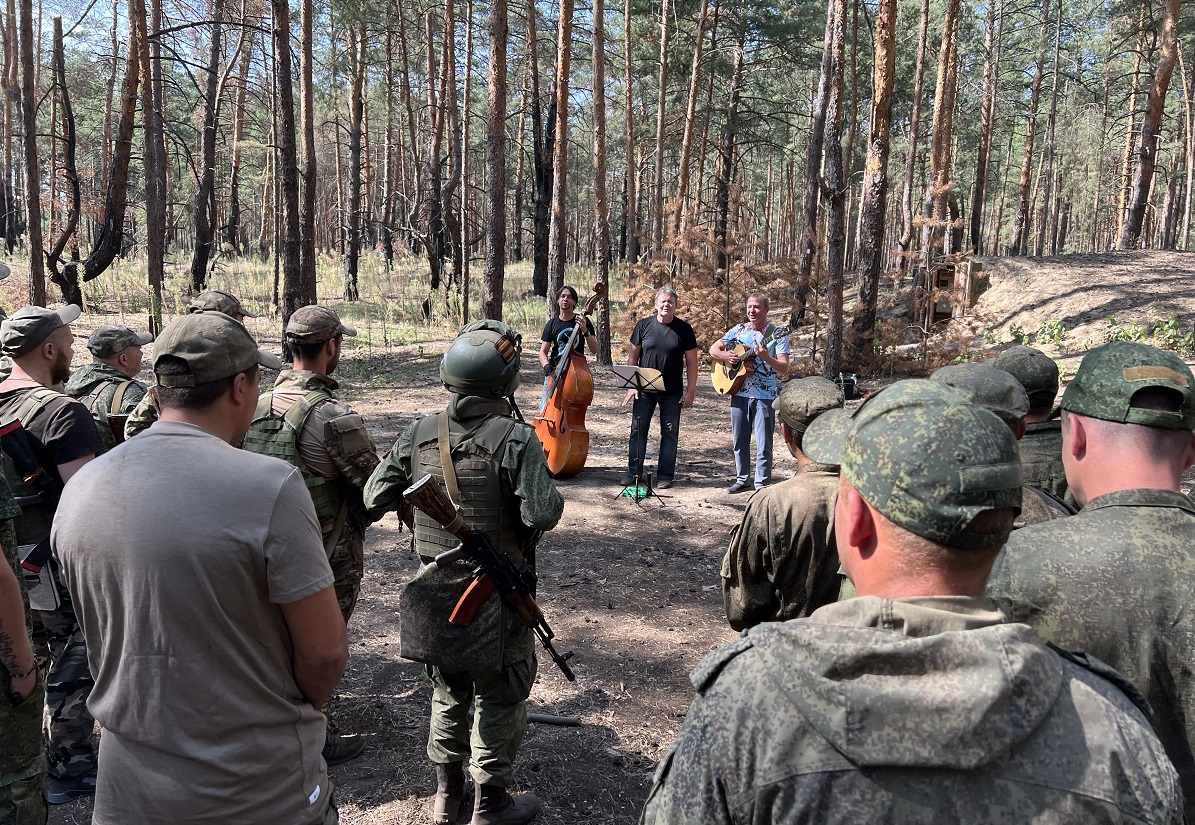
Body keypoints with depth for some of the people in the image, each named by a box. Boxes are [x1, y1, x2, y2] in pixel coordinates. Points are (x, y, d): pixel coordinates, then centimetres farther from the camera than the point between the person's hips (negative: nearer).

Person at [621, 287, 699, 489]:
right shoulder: (643, 326, 0)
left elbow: (691, 362, 0)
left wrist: (691, 391, -4)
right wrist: (631, 385, -2)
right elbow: (633, 356, 5)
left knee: (670, 433, 5)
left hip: (672, 392, -1)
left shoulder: (684, 329, -2)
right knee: (638, 430, 5)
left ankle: (665, 475, 15)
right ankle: (633, 471, 17)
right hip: (644, 390, 1)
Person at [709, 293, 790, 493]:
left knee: (764, 444, 0)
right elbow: (713, 350, 12)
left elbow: (784, 369, -11)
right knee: (739, 440, 12)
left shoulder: (777, 335, -4)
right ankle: (742, 479, 25)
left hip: (765, 396, -4)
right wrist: (726, 356, -9)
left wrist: (766, 358, -28)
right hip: (739, 393, 4)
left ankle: (762, 483, 11)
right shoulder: (738, 330, 8)